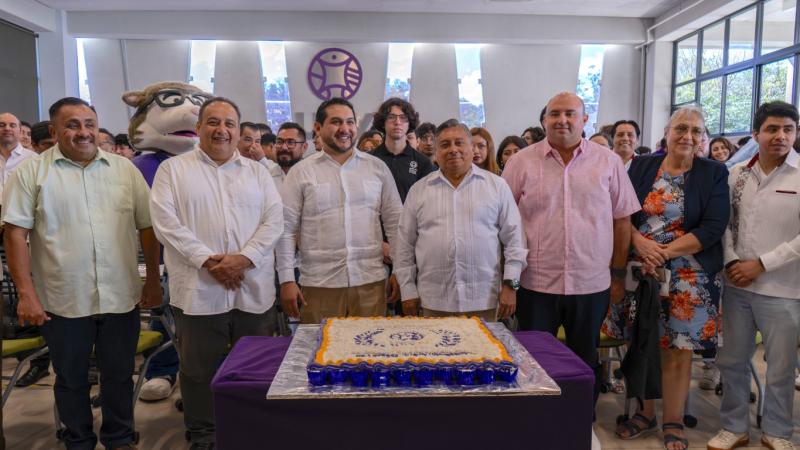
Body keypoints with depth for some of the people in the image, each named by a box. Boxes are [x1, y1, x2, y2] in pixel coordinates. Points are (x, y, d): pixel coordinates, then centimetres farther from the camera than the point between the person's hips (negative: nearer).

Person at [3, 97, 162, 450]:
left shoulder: (125, 169, 5)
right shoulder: (32, 173, -1)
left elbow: (148, 227, 6)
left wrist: (153, 281, 4)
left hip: (121, 297, 2)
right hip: (63, 300, -1)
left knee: (119, 375, 14)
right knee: (71, 379, 15)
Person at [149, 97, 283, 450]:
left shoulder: (257, 171, 11)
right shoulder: (173, 169, 5)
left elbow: (274, 219, 2)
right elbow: (165, 222, -6)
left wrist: (244, 258, -12)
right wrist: (207, 260, -15)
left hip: (254, 290, 2)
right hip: (199, 291, -2)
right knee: (200, 370, 11)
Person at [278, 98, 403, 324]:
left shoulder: (377, 167, 7)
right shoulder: (301, 172, 3)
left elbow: (394, 221, 9)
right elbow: (286, 229, 1)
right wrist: (287, 280, -3)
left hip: (371, 280, 2)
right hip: (319, 284, -1)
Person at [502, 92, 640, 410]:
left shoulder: (608, 162, 3)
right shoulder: (521, 162, 0)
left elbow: (622, 220, 7)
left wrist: (618, 275, 6)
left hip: (593, 284, 1)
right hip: (536, 284, -1)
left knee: (586, 363, 15)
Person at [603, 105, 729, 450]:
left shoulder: (714, 173, 1)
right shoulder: (641, 167, 5)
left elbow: (712, 228, -7)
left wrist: (665, 252, -15)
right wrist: (640, 242, -15)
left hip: (688, 276, -1)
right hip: (640, 271, 2)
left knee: (678, 351, 5)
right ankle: (645, 414, 28)